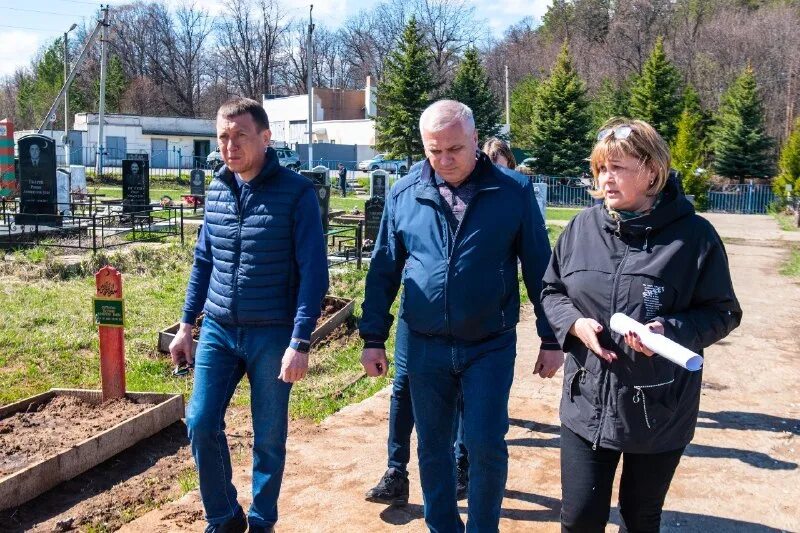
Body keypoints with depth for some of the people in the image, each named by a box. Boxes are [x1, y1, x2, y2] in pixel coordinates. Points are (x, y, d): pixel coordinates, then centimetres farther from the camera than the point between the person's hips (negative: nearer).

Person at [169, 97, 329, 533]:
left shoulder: (296, 193, -11)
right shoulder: (216, 190, 5)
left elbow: (314, 272, -13)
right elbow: (203, 260, 14)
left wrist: (300, 341, -18)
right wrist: (186, 325, 12)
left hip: (273, 335, -4)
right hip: (218, 331, 4)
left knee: (268, 437, 8)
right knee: (201, 424, 1)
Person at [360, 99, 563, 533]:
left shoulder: (513, 192, -5)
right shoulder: (403, 194, 1)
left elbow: (539, 268, 0)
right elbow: (383, 271, 6)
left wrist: (551, 339, 0)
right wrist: (373, 338, 5)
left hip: (490, 346, -2)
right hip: (422, 346, 2)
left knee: (486, 446, -2)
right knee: (432, 446, 13)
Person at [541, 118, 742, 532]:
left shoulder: (693, 235, -9)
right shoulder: (581, 227, 0)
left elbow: (722, 313, -4)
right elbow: (551, 291, 10)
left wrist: (671, 330, -23)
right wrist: (575, 323, -12)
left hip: (659, 412, -2)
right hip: (587, 405, 2)